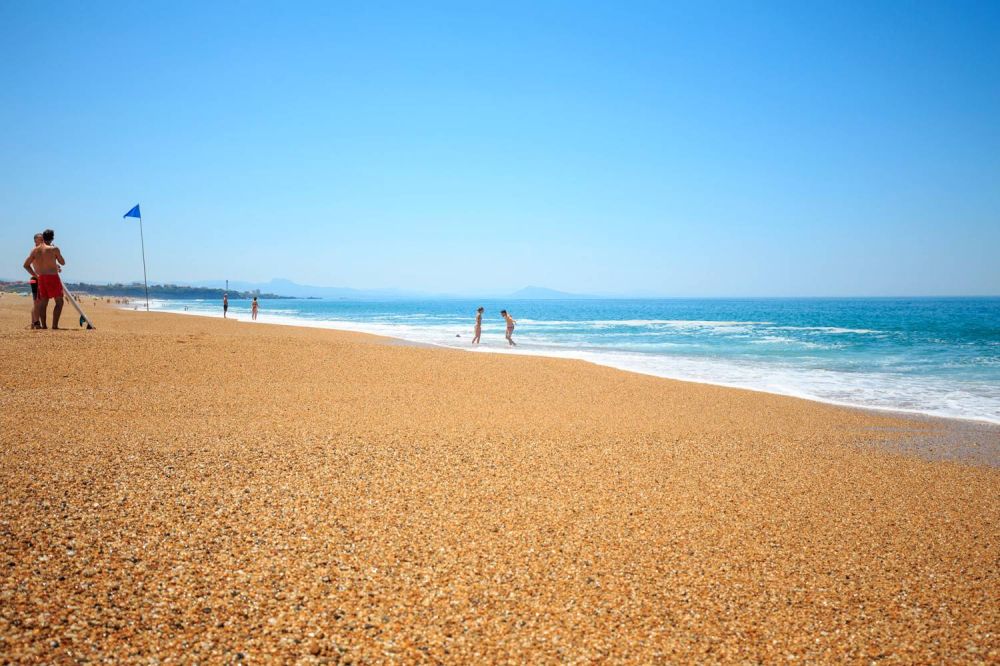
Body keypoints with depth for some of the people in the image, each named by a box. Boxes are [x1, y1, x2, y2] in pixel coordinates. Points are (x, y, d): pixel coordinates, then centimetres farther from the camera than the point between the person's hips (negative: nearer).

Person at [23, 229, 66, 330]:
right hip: (53, 277, -5)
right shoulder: (54, 249, -8)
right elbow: (63, 263, 4)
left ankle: (43, 325, 8)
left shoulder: (35, 250, 7)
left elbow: (26, 265, 10)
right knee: (59, 301, 2)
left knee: (43, 302, 11)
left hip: (41, 278, 5)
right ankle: (54, 325, -9)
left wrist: (35, 275, 15)